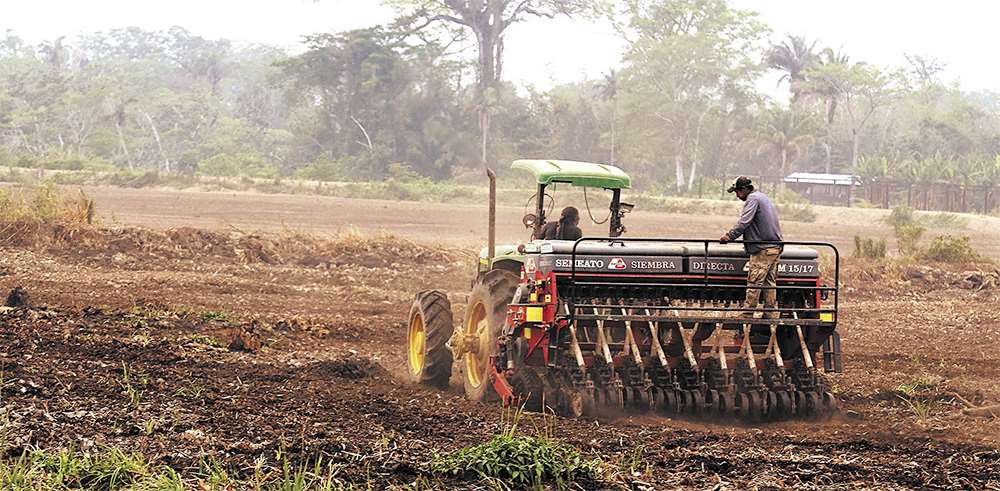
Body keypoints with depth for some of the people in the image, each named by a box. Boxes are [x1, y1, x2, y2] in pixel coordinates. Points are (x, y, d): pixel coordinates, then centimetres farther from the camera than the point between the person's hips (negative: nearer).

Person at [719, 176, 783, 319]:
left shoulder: (753, 199, -9)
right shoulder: (763, 197, 22)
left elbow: (744, 222, -19)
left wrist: (730, 236, -19)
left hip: (763, 249, -10)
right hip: (775, 246, 10)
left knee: (754, 282, -8)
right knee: (770, 282, 10)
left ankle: (747, 315, -8)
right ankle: (771, 315, 11)